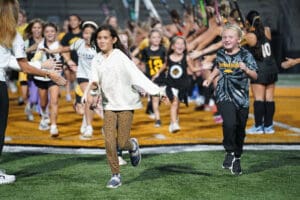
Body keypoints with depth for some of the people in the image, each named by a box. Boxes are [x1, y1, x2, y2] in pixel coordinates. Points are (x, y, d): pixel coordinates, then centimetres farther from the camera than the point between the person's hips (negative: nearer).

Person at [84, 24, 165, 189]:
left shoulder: (120, 57, -11)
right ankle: (115, 176, 6)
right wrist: (92, 86, -23)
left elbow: (137, 76, -16)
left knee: (122, 143, -5)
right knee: (109, 141, -6)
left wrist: (156, 91, -24)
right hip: (109, 104, 4)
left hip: (126, 103, -4)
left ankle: (132, 145, 32)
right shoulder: (97, 60, 5)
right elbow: (94, 80, 2)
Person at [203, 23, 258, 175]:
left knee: (240, 131, 10)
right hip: (224, 96, 0)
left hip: (241, 98, 0)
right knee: (229, 123, -25)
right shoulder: (220, 54, 4)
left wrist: (245, 69, -33)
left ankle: (237, 159, 31)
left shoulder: (246, 55, -7)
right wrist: (209, 79, 14)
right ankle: (230, 152, -4)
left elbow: (255, 76, -15)